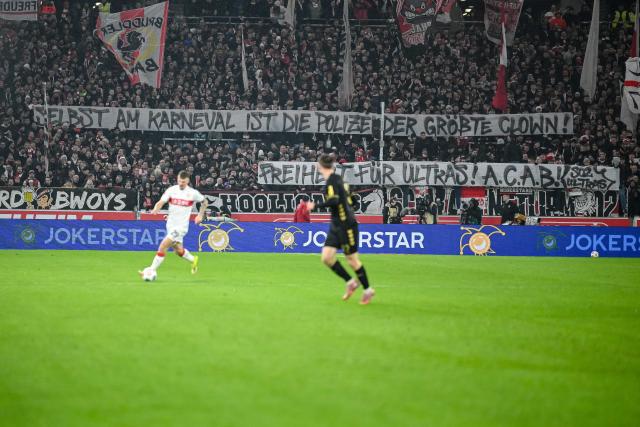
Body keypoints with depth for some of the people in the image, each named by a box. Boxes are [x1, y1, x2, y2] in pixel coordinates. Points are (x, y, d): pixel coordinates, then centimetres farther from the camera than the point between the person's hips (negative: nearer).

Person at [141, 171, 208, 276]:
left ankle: (151, 270, -12)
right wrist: (156, 209, -33)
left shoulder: (193, 193, -6)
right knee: (178, 250, 16)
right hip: (171, 225, 4)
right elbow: (161, 202, -12)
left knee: (163, 246, -16)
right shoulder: (172, 190, -3)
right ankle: (193, 260, 45)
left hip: (181, 226, -4)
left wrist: (200, 215, 5)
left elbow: (204, 201, 13)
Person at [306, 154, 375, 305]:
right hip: (337, 225, 9)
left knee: (352, 259, 0)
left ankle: (368, 290, 14)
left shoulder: (332, 181, -17)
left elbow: (334, 201, -30)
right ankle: (350, 283, 12)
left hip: (346, 224, -9)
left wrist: (315, 206, -24)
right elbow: (348, 200, 16)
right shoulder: (336, 179, 10)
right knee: (327, 257, 2)